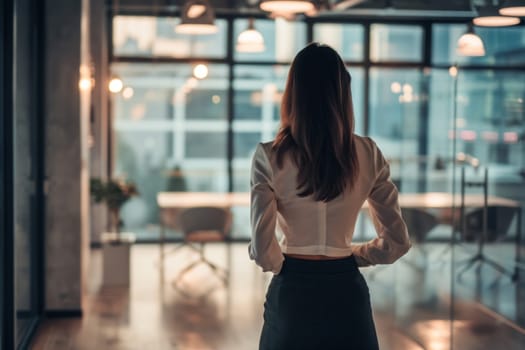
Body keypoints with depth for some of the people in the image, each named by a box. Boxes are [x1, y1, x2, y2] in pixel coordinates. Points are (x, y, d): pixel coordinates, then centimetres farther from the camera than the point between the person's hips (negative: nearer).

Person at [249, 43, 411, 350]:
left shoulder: (270, 157, -12)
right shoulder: (367, 154, -4)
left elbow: (262, 248, -15)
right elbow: (397, 241, -2)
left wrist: (284, 266, 6)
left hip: (292, 292, -2)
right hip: (347, 290, 2)